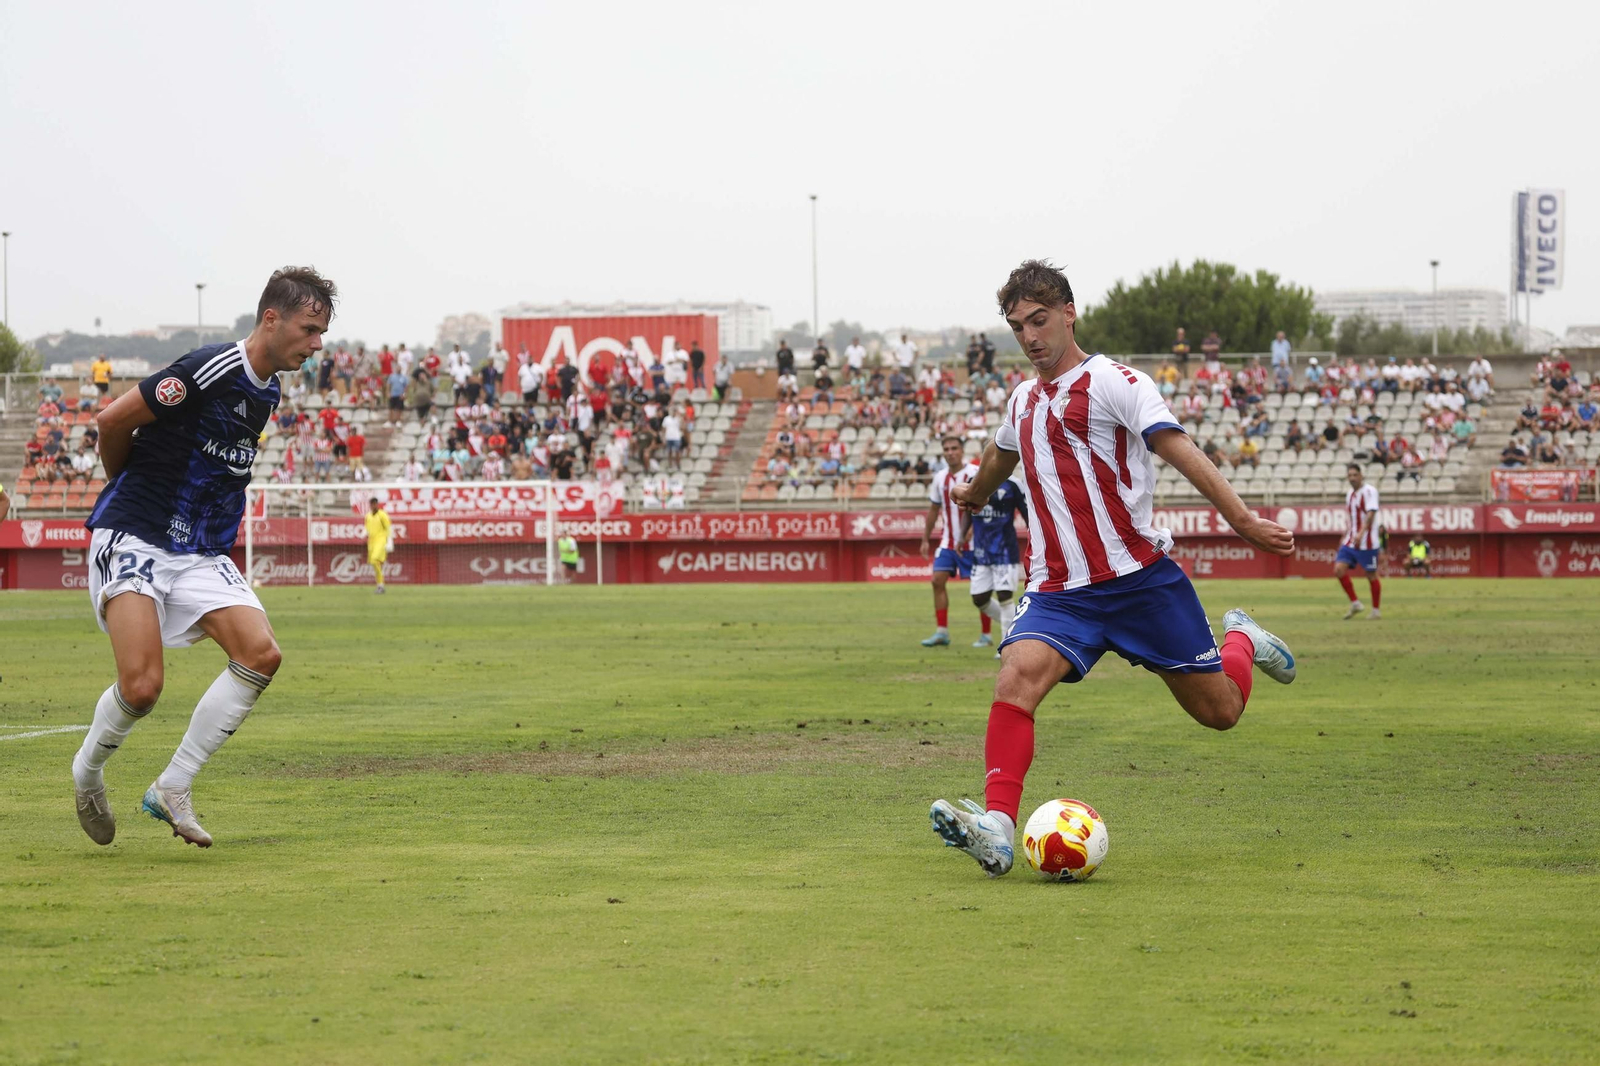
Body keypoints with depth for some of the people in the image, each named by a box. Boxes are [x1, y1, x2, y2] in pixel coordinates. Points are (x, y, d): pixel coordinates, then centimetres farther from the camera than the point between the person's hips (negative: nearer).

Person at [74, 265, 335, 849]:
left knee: (262, 654, -13)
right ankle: (87, 773, 12)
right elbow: (113, 420, -11)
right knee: (141, 685, -21)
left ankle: (171, 788, -3)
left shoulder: (267, 392, 11)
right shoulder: (211, 370, -17)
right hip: (132, 539, -8)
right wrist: (128, 487, 7)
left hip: (200, 552, 8)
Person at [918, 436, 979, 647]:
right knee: (938, 579, -4)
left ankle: (986, 635, 6)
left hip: (972, 541, -6)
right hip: (948, 541, 6)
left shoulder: (975, 473, -10)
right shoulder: (940, 478, 8)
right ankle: (941, 632, 1)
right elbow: (934, 509, 18)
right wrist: (925, 539, 17)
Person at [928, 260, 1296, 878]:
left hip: (1140, 576, -4)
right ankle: (997, 828, -37)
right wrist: (973, 494, 59)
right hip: (1059, 589, 4)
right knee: (1020, 670, -26)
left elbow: (1178, 448, -19)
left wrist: (1240, 517, -32)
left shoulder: (1112, 382, -7)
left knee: (1219, 710, 3)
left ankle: (1241, 641, 39)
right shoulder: (1024, 399, 14)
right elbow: (1001, 456, 38)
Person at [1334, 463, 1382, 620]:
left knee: (1372, 575, 1)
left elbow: (1371, 513, -21)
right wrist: (1345, 536, 22)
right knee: (1339, 569, -5)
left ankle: (1376, 611, 12)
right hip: (1350, 541, 8)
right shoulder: (1350, 494, 14)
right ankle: (1355, 604, 6)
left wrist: (1361, 533, -32)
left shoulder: (1369, 491, -11)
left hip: (1367, 542, -8)